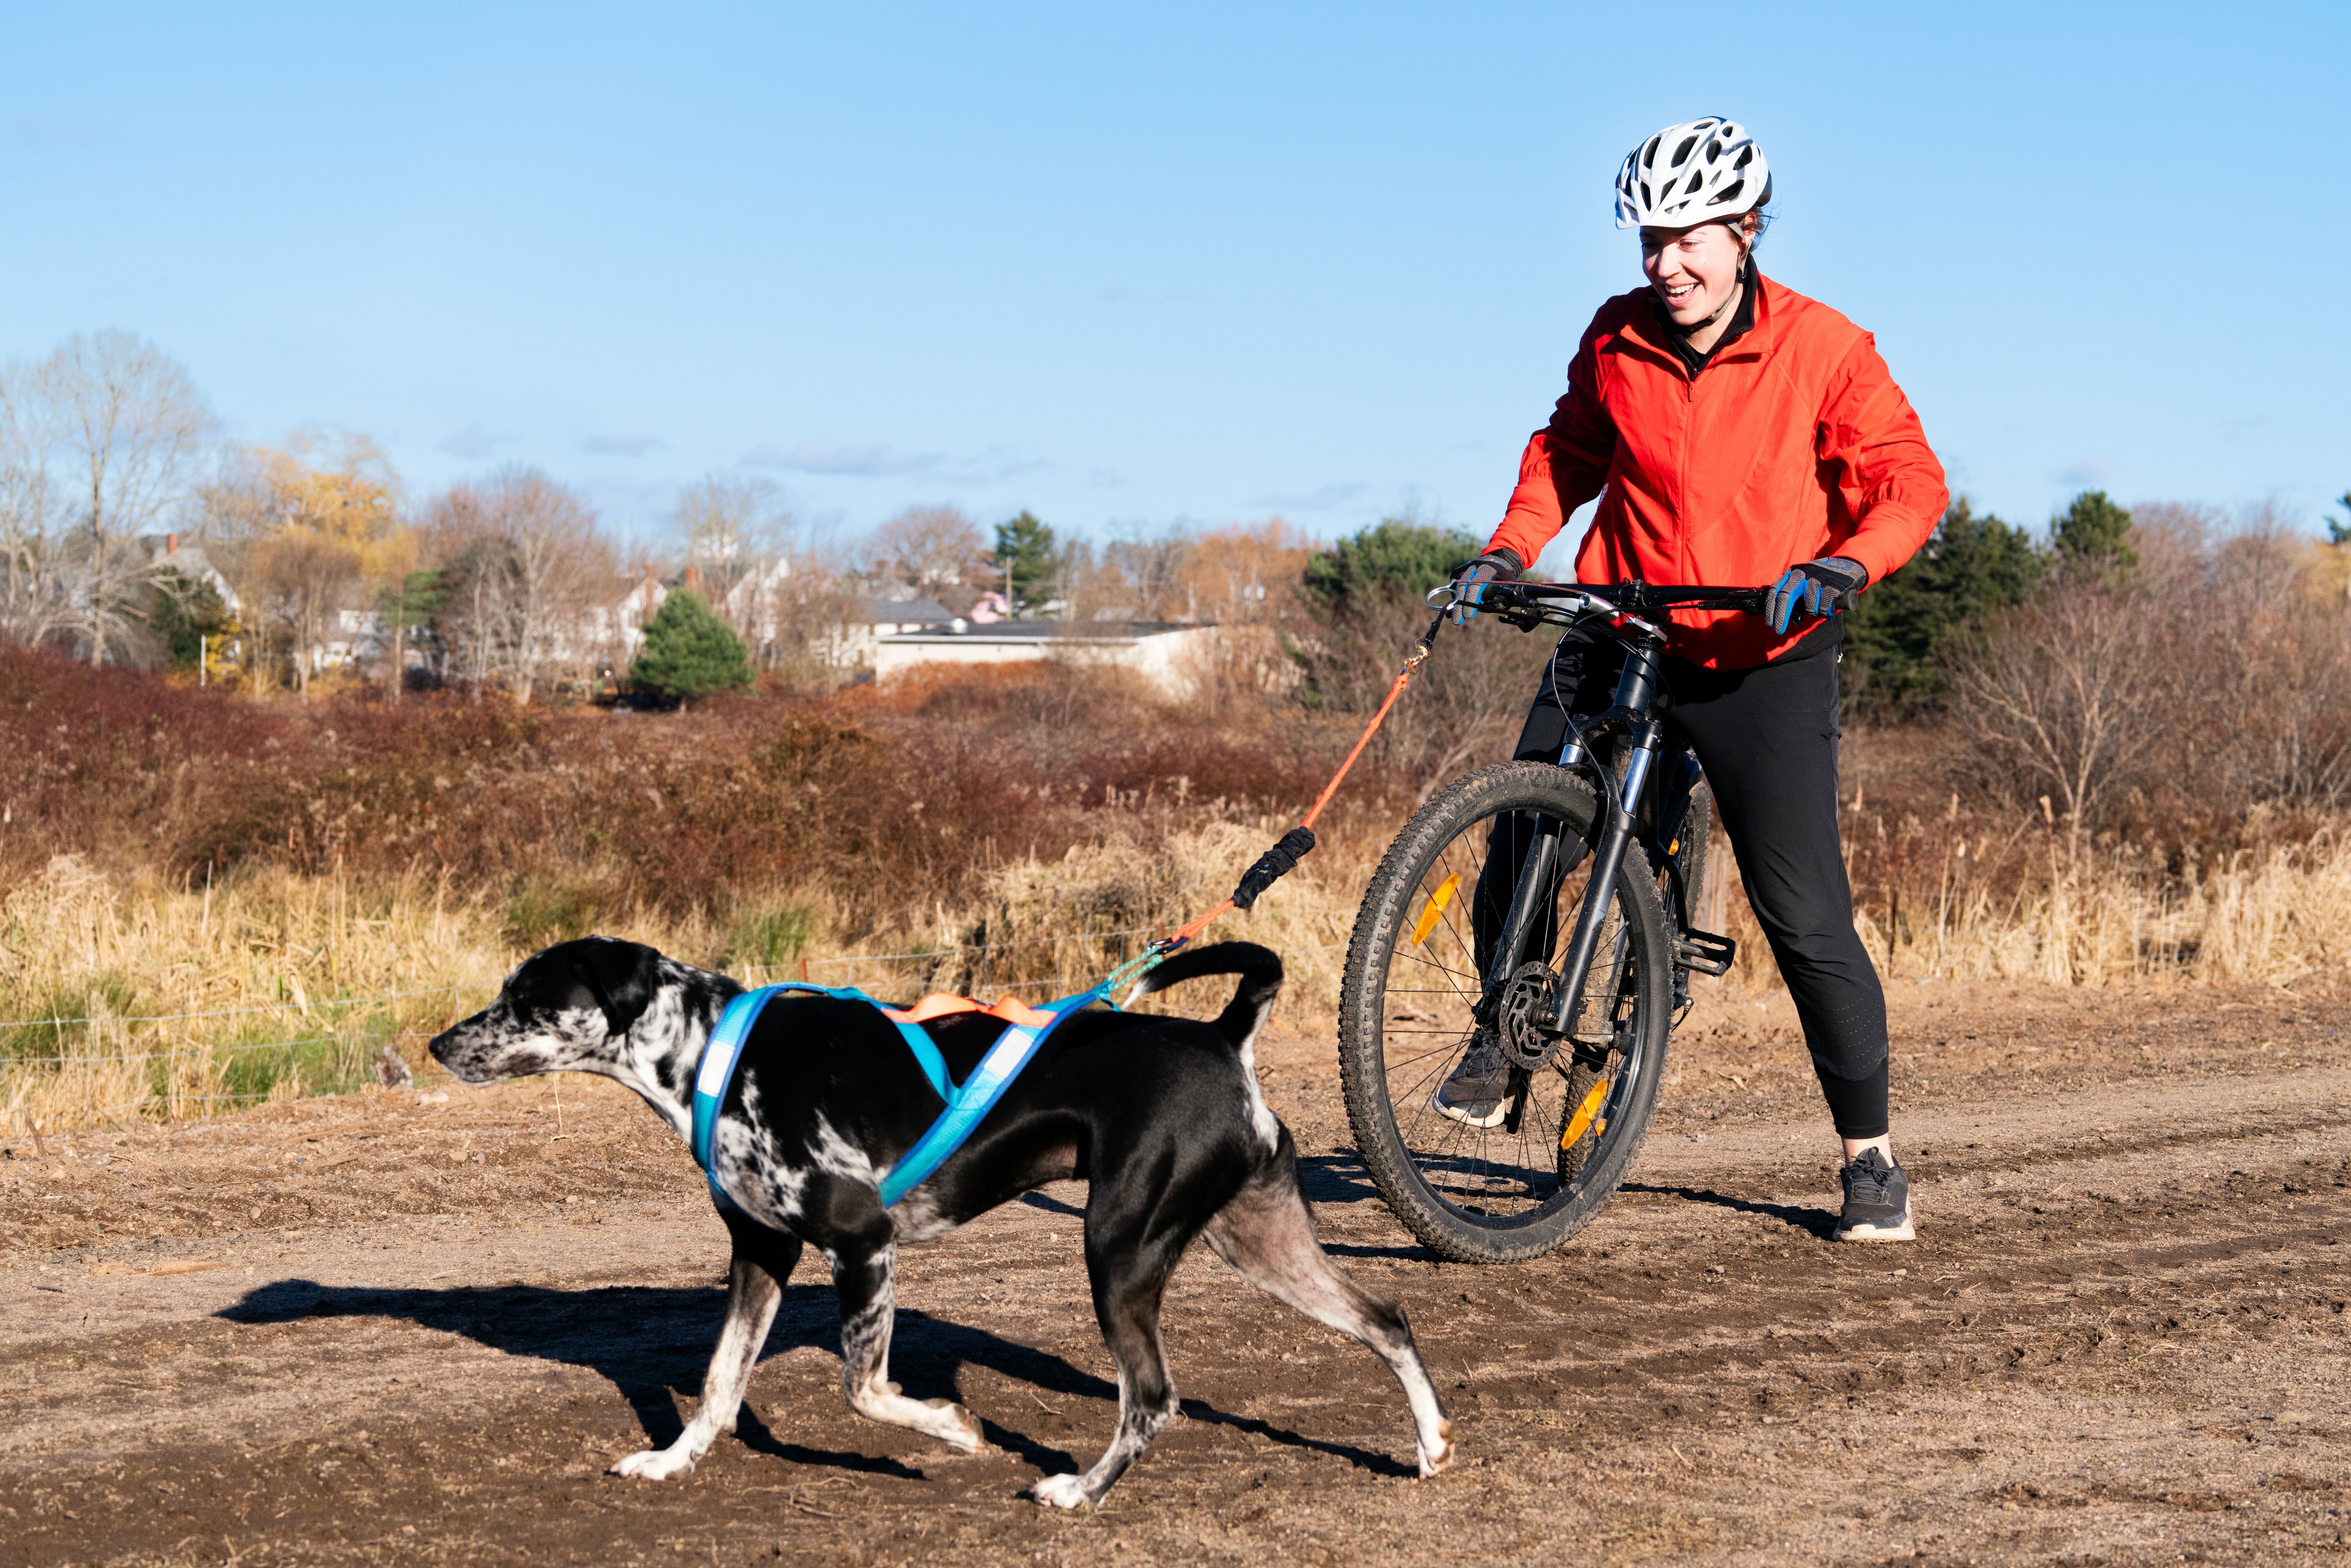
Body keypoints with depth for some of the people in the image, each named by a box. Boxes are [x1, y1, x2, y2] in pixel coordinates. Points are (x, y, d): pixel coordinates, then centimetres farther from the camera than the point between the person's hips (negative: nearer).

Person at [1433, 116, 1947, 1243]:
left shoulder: (1822, 349, -9)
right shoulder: (1615, 343, 0)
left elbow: (1911, 482, -10)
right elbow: (1570, 452, 16)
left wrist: (1842, 567, -29)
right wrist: (1508, 550, 1)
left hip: (1766, 660, -3)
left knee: (1804, 917, -5)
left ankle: (1870, 1152, 9)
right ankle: (1498, 1040, 17)